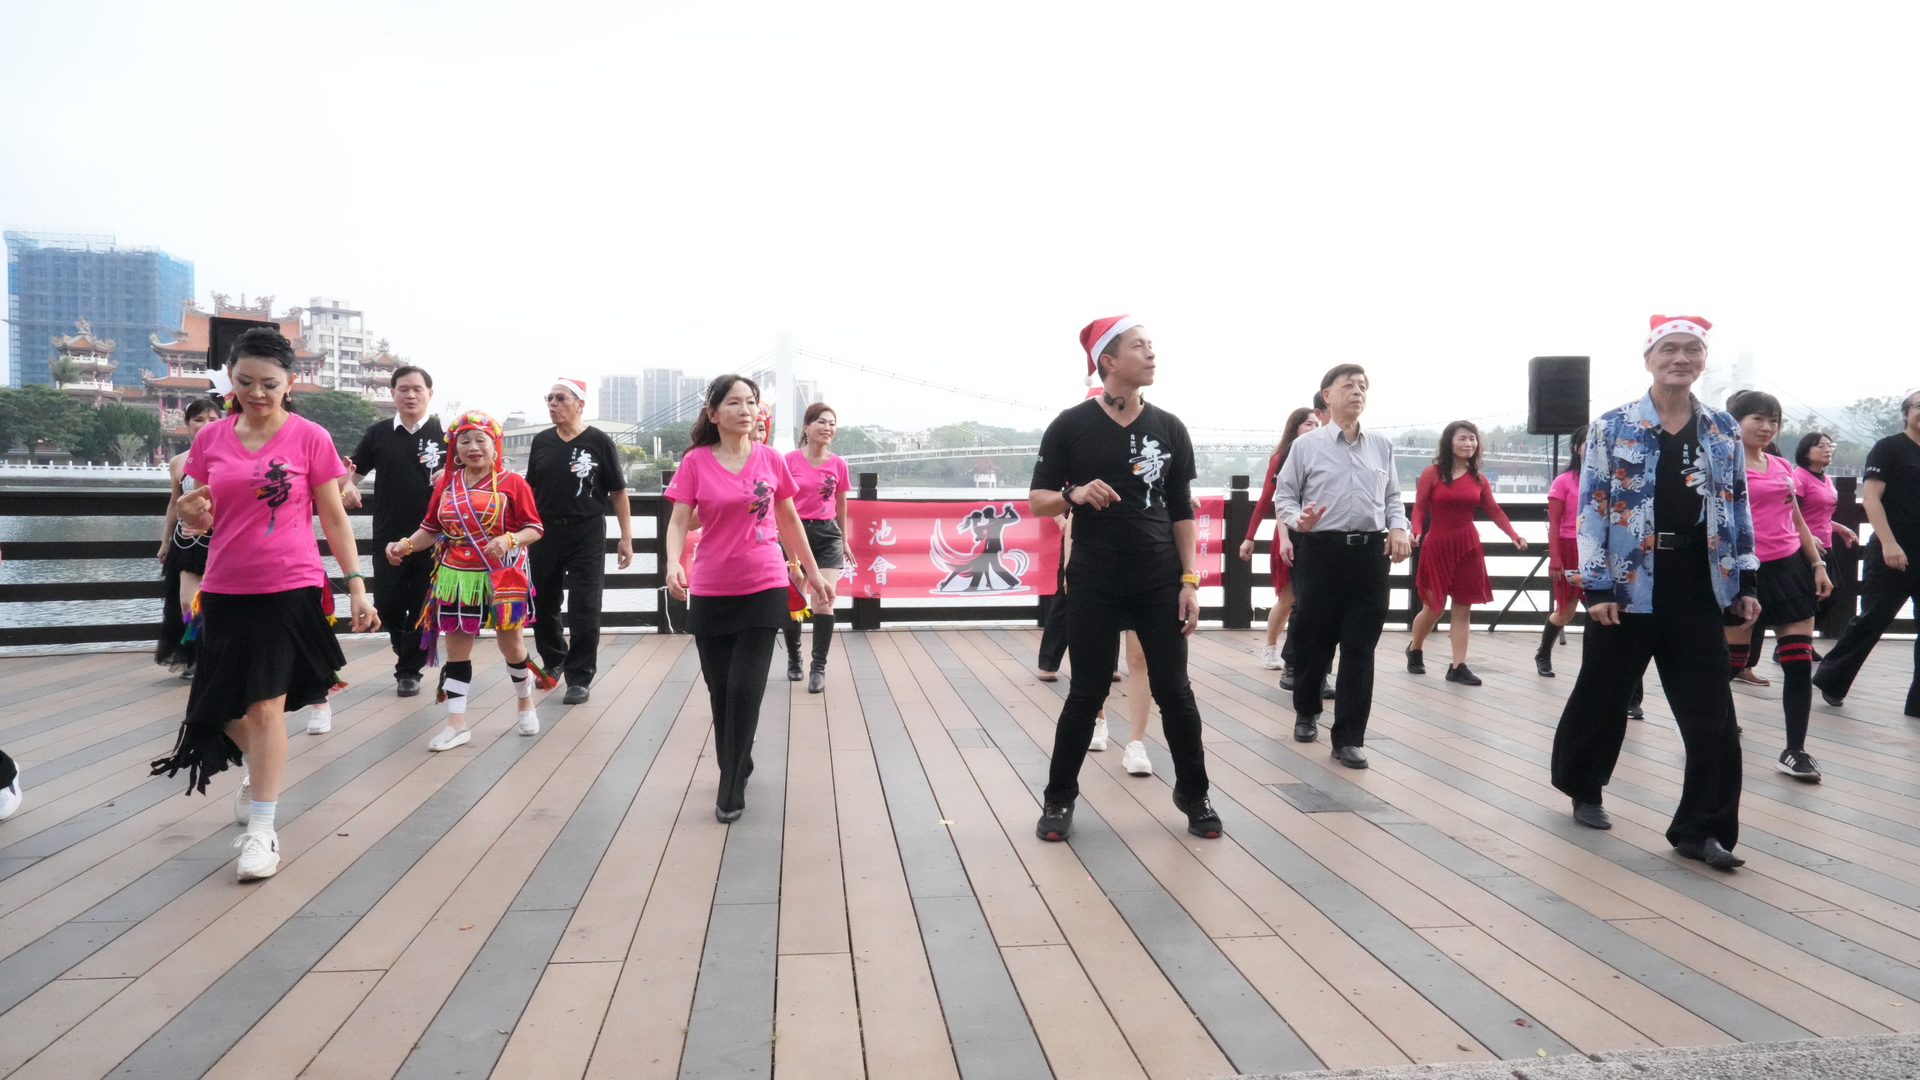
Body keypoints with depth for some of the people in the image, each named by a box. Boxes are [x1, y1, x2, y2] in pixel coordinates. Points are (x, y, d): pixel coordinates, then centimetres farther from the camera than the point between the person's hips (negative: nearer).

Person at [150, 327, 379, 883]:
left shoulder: (310, 438, -4)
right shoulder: (210, 439, 5)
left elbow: (334, 518, 0)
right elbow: (203, 520, 11)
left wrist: (357, 585, -4)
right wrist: (189, 513, -13)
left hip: (289, 588, -4)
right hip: (225, 590, 4)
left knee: (266, 704, -6)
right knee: (222, 706, 14)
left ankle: (261, 830, 4)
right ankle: (259, 769, 46)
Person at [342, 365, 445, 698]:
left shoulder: (445, 433, -1)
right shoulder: (378, 433, 5)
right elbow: (354, 471, 12)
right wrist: (348, 487, -10)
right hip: (388, 536, 2)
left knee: (422, 607, 5)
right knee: (387, 606, 5)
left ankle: (409, 670, 20)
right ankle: (411, 656, 32)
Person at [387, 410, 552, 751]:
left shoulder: (512, 482, -7)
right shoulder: (445, 484, 5)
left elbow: (534, 528, -7)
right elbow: (431, 529, 11)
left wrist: (508, 540, -25)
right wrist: (405, 546, -6)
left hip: (502, 578, -3)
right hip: (456, 579, 4)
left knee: (510, 645, 8)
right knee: (456, 650, 6)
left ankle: (526, 703, 33)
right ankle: (457, 724, 12)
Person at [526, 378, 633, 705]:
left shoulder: (599, 441, -5)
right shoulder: (541, 441, 6)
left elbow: (618, 492, -2)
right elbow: (530, 490, 15)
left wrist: (626, 538, -5)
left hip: (586, 534, -4)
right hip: (545, 531, 4)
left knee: (584, 610, -3)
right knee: (543, 604, 14)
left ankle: (579, 678, 7)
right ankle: (553, 661, 37)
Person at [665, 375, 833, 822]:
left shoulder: (770, 459, 0)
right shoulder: (696, 462, -3)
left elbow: (789, 520, 11)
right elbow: (679, 521, -8)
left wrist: (814, 572, 14)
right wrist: (673, 564, -28)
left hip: (763, 589, 0)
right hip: (710, 593, 0)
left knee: (745, 689, -6)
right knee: (720, 691, 9)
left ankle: (731, 791, 6)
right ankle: (737, 766, 33)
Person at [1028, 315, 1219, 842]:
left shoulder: (1169, 428, 5)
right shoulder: (1071, 425, -3)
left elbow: (1182, 511, 7)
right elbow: (1037, 501, 0)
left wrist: (1190, 580, 0)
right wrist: (1075, 494, -21)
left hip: (1160, 581, 2)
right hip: (1095, 582, -2)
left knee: (1174, 690, 8)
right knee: (1086, 693, 4)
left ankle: (1193, 792, 25)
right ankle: (1059, 798, 20)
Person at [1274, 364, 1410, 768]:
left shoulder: (1382, 446, 12)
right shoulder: (1306, 445, 1)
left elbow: (1393, 497, 16)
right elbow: (1283, 495, 2)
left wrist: (1398, 528, -2)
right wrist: (1298, 519, -18)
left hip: (1370, 554, 3)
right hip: (1321, 552, -2)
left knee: (1360, 650, 1)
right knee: (1312, 641, 8)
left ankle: (1349, 738, 8)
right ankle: (1306, 713, 35)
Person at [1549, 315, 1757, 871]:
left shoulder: (1724, 430, 8)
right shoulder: (1613, 427, -4)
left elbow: (1738, 510, 12)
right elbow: (1591, 509, -6)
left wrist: (1744, 582, 6)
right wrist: (1596, 587, -12)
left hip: (1697, 588, 3)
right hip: (1627, 584, -3)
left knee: (1711, 713, 1)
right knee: (1601, 695, 10)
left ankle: (1702, 829, 10)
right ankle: (1582, 788, 33)